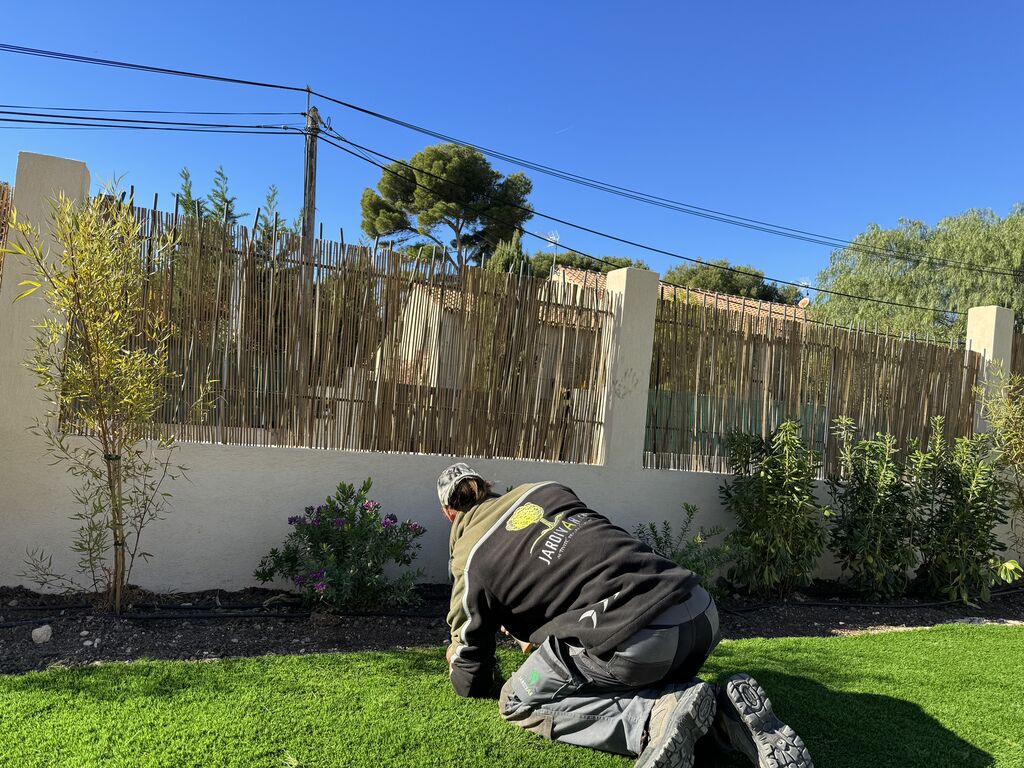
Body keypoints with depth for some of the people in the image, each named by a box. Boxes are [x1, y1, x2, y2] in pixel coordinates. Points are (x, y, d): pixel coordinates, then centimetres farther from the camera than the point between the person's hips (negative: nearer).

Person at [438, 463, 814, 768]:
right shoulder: (544, 489, 20)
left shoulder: (471, 561, 6)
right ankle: (723, 711, 6)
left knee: (519, 703, 12)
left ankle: (654, 718, -8)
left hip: (634, 640, -7)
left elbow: (471, 683, 15)